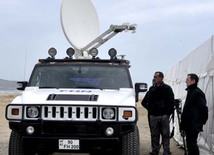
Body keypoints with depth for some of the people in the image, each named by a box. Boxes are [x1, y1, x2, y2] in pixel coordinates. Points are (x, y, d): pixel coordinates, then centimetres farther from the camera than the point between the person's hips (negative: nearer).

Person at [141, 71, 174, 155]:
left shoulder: (167, 88, -1)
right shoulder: (151, 89, 11)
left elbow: (171, 102, -4)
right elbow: (144, 102, 18)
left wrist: (168, 112, -8)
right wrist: (149, 108, 8)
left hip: (164, 116, -3)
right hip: (153, 116, 4)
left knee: (165, 135, 0)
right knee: (154, 135, 6)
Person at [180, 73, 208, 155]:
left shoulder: (198, 93, -13)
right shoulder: (190, 92, 15)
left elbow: (203, 109, -18)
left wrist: (201, 122, -14)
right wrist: (183, 125, 17)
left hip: (194, 126, -9)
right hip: (189, 125, 9)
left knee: (192, 144, -6)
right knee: (190, 144, 14)